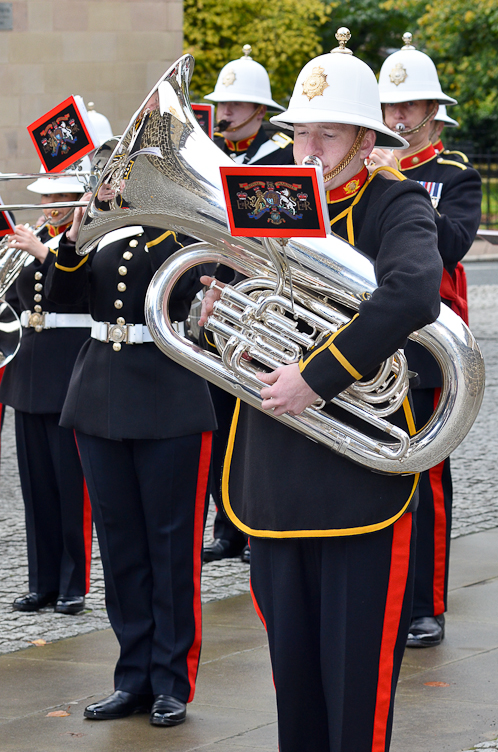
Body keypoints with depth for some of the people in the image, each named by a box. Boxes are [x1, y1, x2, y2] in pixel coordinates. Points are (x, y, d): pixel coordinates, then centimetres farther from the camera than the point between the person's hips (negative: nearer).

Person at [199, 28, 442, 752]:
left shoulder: (395, 207, -8)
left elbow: (413, 293, -30)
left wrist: (317, 377, -28)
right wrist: (217, 312, -3)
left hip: (360, 489, -6)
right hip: (273, 490, 6)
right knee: (293, 685, 15)